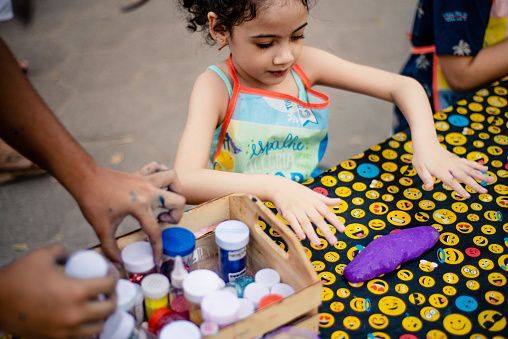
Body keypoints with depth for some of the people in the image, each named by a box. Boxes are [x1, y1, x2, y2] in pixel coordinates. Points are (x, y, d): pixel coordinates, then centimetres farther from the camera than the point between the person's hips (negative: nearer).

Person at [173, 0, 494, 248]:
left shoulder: (307, 64, -5)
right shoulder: (216, 87, -16)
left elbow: (404, 86, -2)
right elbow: (185, 181, -30)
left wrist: (427, 145, -21)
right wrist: (273, 187, -43)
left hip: (312, 210, 5)